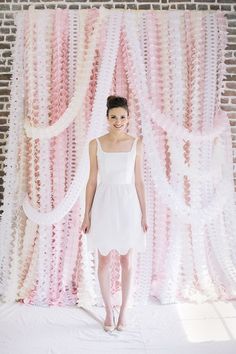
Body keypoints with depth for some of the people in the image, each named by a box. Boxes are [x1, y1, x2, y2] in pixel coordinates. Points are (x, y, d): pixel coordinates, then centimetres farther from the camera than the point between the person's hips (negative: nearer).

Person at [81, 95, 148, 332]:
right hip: (104, 205, 0)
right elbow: (92, 181, 2)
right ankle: (109, 310, 29)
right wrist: (87, 214, 0)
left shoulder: (136, 144, 0)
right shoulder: (95, 144, -1)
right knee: (104, 261, 9)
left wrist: (144, 214, 2)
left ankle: (124, 309, 29)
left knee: (126, 261, 10)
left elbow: (138, 181, 3)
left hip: (127, 205, 0)